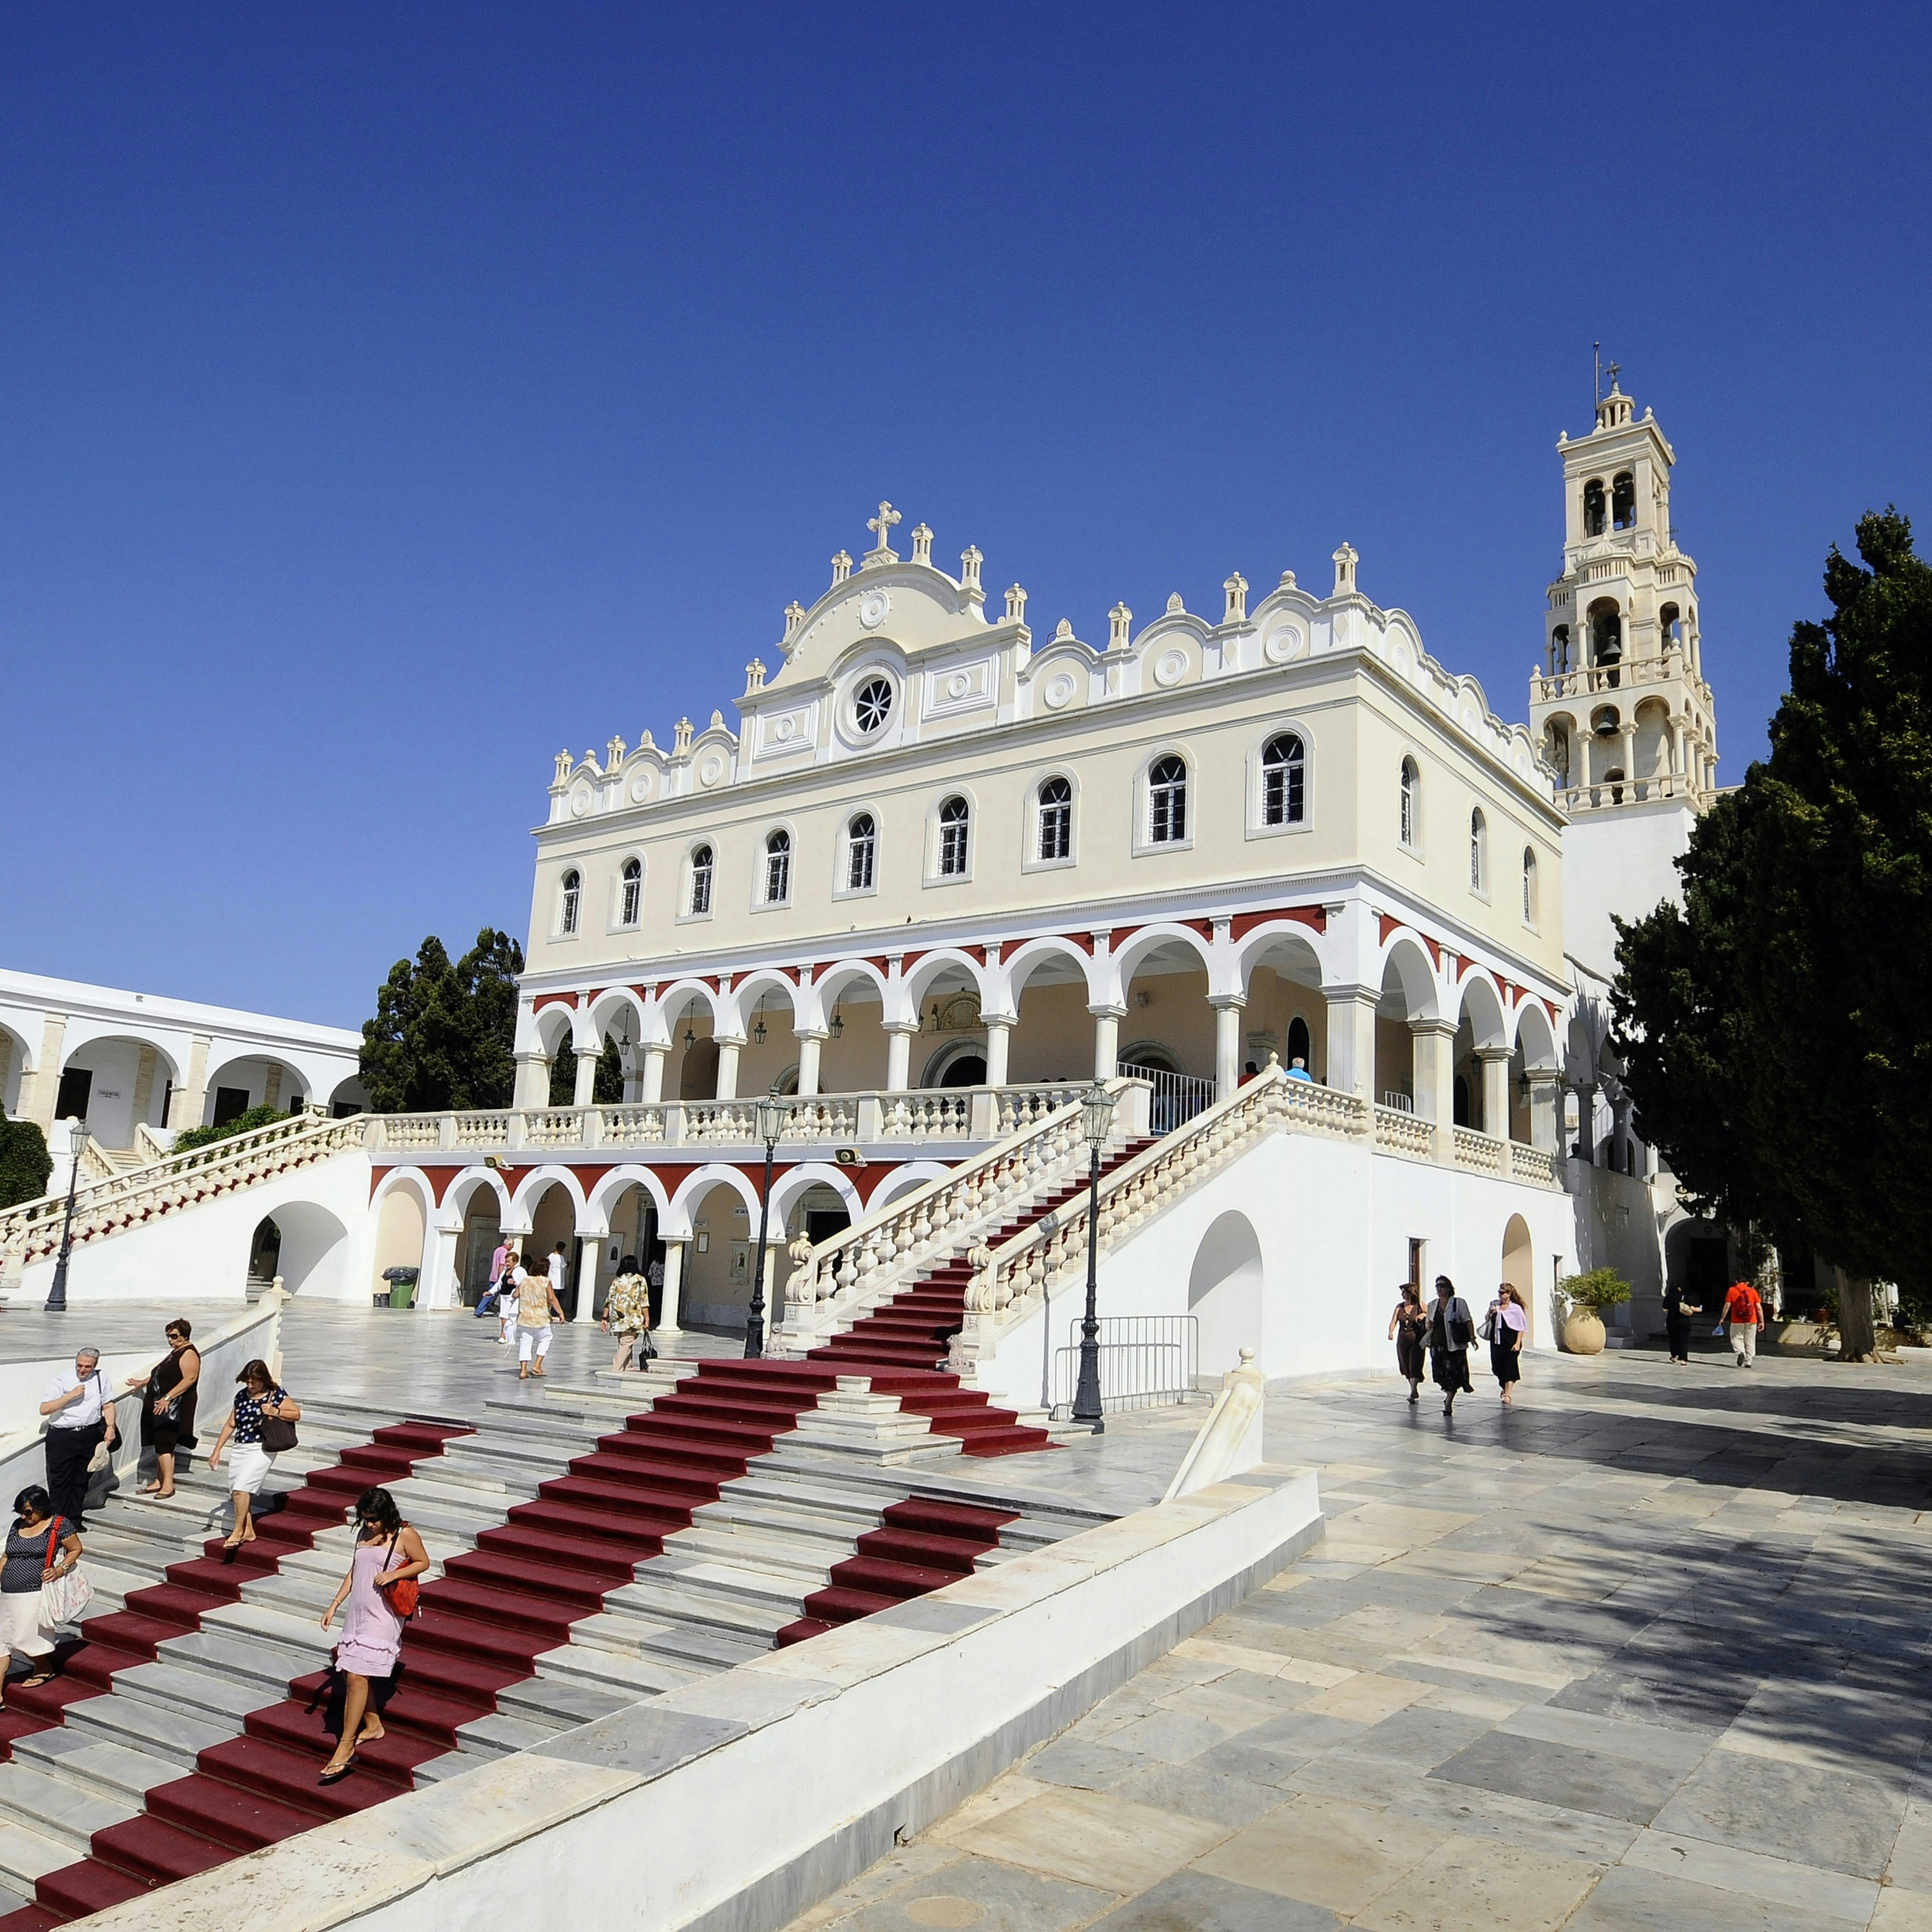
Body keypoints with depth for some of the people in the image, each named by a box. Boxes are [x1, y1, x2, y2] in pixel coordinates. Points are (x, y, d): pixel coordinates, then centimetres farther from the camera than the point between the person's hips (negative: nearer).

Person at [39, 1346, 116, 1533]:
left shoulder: (101, 1378, 3)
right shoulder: (62, 1379, -8)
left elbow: (108, 1405, 11)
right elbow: (44, 1409, -13)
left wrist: (110, 1427, 0)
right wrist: (71, 1395, -20)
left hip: (89, 1435, 3)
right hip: (62, 1436, -3)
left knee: (82, 1480, 12)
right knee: (60, 1481, 0)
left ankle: (75, 1520, 22)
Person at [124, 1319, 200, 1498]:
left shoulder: (189, 1354, -13)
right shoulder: (175, 1352, 19)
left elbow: (189, 1379, -23)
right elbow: (160, 1374, 34)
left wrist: (167, 1398, -27)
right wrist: (143, 1382, 33)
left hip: (173, 1408, -10)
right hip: (160, 1406, 10)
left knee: (164, 1445, -11)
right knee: (160, 1445, 10)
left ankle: (168, 1484, -7)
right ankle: (159, 1481, 16)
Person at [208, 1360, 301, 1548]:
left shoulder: (276, 1395, -5)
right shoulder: (242, 1396, 9)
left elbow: (296, 1414, -3)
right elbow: (230, 1425, 14)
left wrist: (275, 1412, -18)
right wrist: (217, 1451, 12)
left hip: (261, 1449, -6)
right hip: (240, 1449, 6)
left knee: (241, 1488, -18)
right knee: (236, 1491, 6)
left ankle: (238, 1531, -7)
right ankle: (248, 1531, 19)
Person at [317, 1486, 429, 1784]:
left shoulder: (404, 1535, -9)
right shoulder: (364, 1534, 10)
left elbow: (423, 1562, -2)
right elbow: (353, 1573, 17)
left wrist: (393, 1574, -15)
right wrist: (334, 1605, 13)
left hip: (383, 1615, -7)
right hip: (357, 1612, 7)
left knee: (357, 1676, -12)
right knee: (352, 1675, 11)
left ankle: (345, 1748, -6)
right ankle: (373, 1726, 31)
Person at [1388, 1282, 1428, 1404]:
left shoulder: (1420, 1306, -4)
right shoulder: (1400, 1307, 3)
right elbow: (1394, 1321, -6)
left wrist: (1424, 1315, -14)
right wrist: (1391, 1333, -24)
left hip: (1416, 1340, -4)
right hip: (1403, 1340, 4)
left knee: (1415, 1367, -12)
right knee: (1406, 1367, 10)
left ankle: (1413, 1392, -13)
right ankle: (1415, 1391, 25)